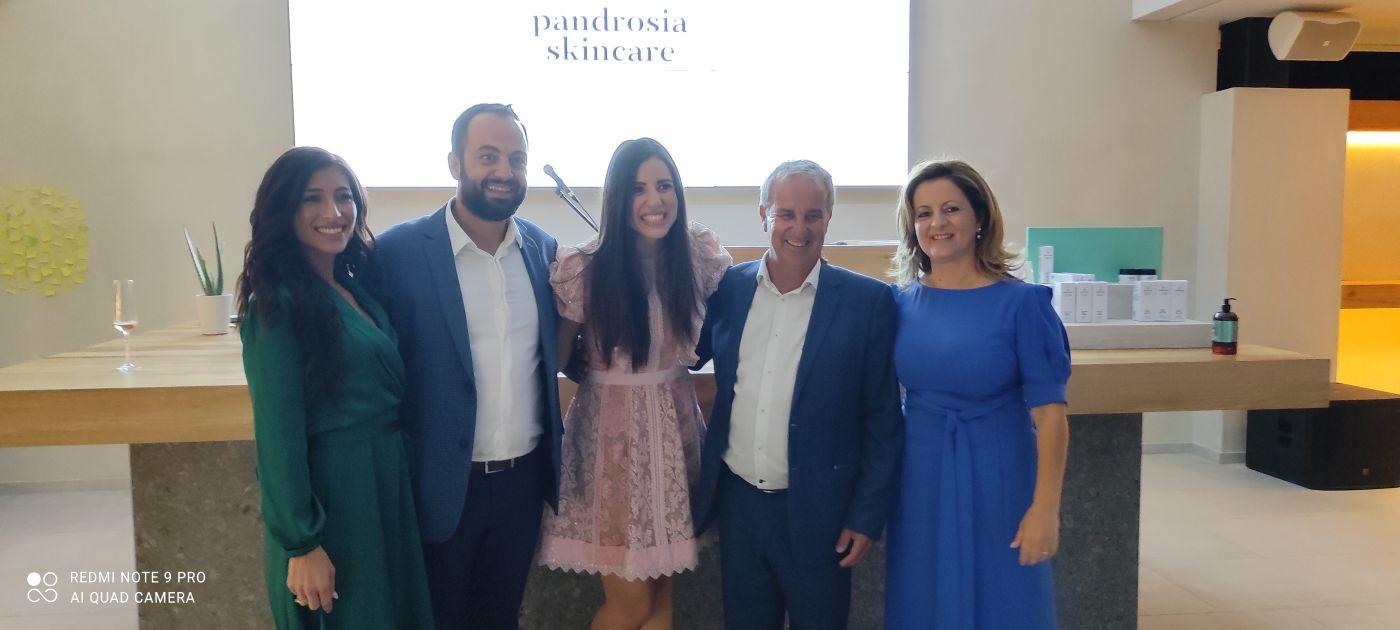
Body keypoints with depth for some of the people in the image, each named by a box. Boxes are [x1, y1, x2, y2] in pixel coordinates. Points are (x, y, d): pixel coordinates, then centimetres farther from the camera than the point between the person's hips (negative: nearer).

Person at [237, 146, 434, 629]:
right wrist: (302, 545, -17)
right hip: (332, 496, -8)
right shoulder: (279, 303, -16)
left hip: (388, 485, 8)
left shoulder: (355, 288, 7)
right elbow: (278, 434, -18)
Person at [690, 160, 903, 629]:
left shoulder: (868, 301, -8)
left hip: (816, 514, -2)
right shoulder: (727, 288, 0)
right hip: (737, 502, 3)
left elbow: (883, 420, -5)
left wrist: (868, 516, -6)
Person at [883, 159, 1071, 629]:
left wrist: (1045, 508, -16)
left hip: (996, 480, -3)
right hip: (920, 482, 3)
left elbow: (1049, 413, -12)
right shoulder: (902, 302, 0)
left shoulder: (1020, 302, -11)